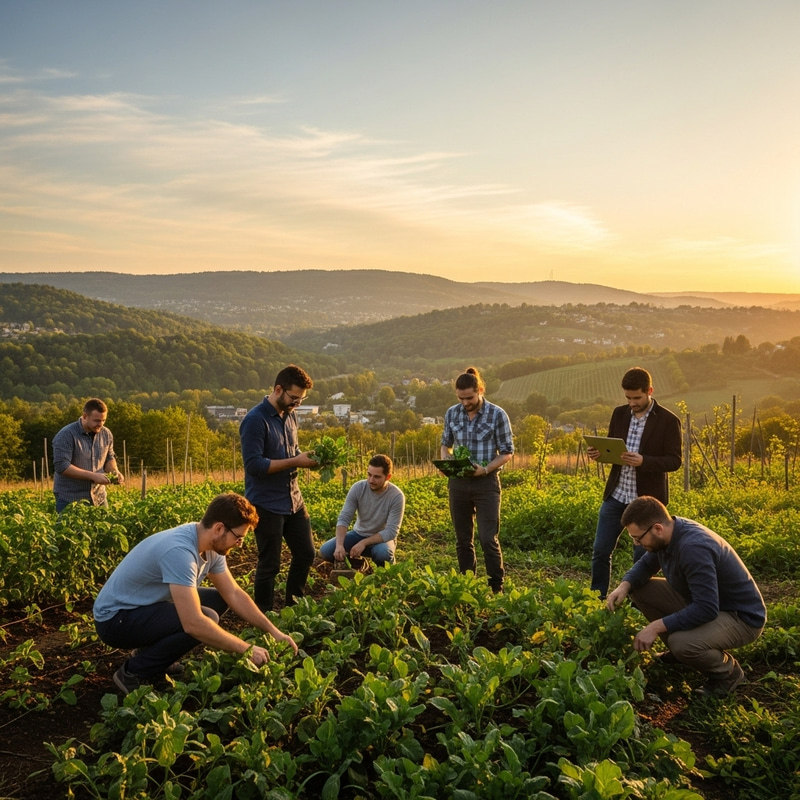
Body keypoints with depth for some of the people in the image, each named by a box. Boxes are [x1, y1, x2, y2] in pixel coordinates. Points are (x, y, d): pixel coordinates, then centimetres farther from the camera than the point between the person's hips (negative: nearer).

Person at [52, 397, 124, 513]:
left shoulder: (106, 434, 4)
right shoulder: (66, 436, -13)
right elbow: (61, 466, -20)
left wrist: (115, 472, -4)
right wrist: (93, 476, -23)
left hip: (98, 498, 5)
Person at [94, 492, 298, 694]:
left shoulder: (211, 547, -5)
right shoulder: (179, 551, -33)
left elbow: (234, 594, 5)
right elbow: (194, 624, -37)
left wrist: (273, 631, -3)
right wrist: (247, 649, -27)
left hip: (146, 608, 9)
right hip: (115, 618, -9)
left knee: (218, 600, 6)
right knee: (206, 618, -26)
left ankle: (150, 651, 12)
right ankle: (133, 673, -7)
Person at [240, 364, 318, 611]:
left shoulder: (290, 417, 8)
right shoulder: (255, 420, -17)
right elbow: (254, 465, -23)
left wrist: (309, 458, -1)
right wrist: (295, 462, -21)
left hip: (293, 500, 8)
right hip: (267, 505, -8)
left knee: (306, 554, 15)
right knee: (269, 565, 3)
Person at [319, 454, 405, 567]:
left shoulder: (397, 496, -23)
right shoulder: (358, 488, -16)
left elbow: (391, 531, -25)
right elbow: (344, 518, -19)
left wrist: (364, 543, -35)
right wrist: (339, 545, -37)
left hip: (382, 538, -3)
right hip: (358, 534, 3)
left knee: (383, 553, -39)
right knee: (325, 551, -18)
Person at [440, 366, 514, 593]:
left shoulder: (497, 415, -6)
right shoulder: (451, 414, 5)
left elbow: (507, 452, -2)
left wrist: (486, 468, -18)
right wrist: (446, 461, -4)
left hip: (486, 482, -4)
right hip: (458, 482, 4)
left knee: (488, 539, -7)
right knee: (463, 540, 10)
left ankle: (497, 588, 6)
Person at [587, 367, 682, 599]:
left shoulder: (668, 421, -9)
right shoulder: (619, 414, 6)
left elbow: (674, 461, -11)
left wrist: (643, 461, -27)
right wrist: (598, 452, -9)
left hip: (647, 500, -4)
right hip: (616, 495, 4)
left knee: (642, 556, 6)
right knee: (600, 550, 8)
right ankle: (597, 599, 22)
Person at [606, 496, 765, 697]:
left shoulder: (694, 547, -34)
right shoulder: (668, 534, -7)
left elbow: (706, 609, -37)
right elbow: (645, 565, 11)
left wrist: (656, 627, -32)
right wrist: (625, 586, -10)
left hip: (742, 616, -8)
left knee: (681, 643, -35)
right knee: (639, 589, 0)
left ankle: (728, 671, -2)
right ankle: (678, 650, 15)